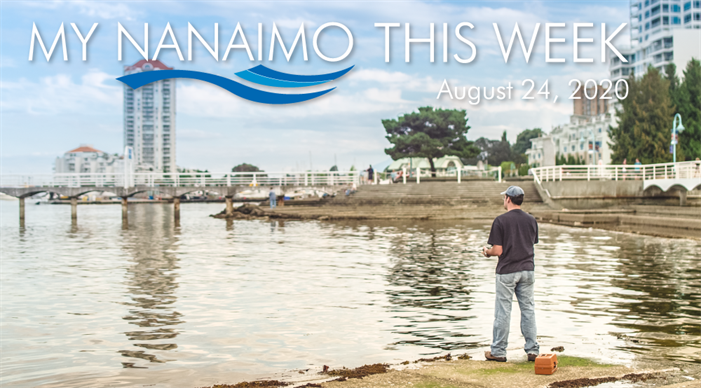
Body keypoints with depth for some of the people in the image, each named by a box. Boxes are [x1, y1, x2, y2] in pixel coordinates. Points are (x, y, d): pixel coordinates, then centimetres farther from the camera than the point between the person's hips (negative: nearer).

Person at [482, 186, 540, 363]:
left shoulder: (500, 220, -12)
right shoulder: (531, 220, 4)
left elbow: (498, 250, -13)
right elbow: (531, 245, 12)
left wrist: (487, 252, 7)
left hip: (507, 271, -4)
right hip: (527, 269, 5)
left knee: (503, 312, 2)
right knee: (528, 309, 10)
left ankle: (498, 351, 10)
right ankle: (532, 350, 11)